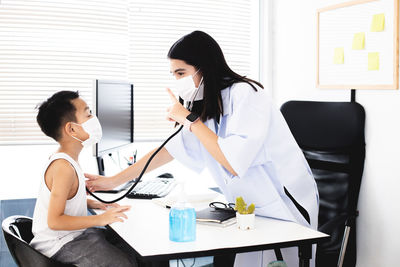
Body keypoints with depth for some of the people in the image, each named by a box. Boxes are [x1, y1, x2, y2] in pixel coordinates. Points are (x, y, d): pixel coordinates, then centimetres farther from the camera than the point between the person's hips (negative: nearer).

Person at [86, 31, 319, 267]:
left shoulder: (246, 95, -20)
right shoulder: (205, 109, 5)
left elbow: (234, 163, -27)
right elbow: (172, 149, 13)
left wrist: (190, 120, -19)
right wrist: (113, 181, 13)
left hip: (286, 210, -7)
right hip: (249, 211, 7)